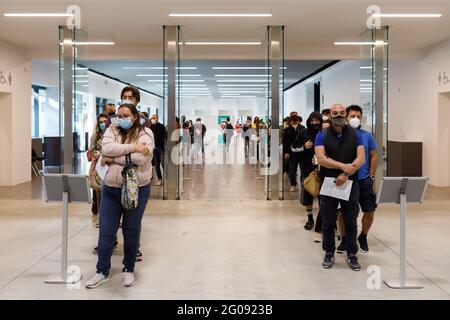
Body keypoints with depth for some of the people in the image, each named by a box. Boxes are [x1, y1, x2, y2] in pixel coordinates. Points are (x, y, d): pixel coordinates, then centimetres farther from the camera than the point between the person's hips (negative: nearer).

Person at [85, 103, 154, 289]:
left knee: (131, 231, 10)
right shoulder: (112, 131, 4)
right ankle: (102, 271, 20)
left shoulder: (145, 134, -5)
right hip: (111, 189, 3)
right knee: (106, 232, 5)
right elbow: (107, 149, -16)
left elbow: (139, 158, -20)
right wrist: (133, 147, -20)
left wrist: (114, 158, -13)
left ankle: (129, 270, 26)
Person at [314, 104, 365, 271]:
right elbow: (321, 158, -12)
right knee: (328, 222, 7)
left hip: (350, 184, 1)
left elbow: (361, 158, -4)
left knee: (351, 221, 6)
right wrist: (344, 166, -19)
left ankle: (352, 255, 17)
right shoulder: (322, 135, 1)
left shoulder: (355, 134, 5)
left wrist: (346, 174, -16)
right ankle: (329, 253, 21)